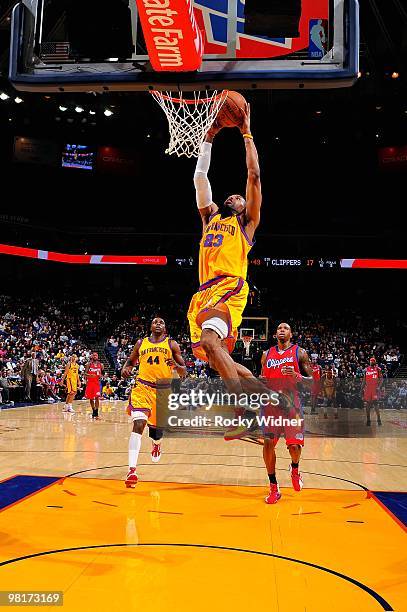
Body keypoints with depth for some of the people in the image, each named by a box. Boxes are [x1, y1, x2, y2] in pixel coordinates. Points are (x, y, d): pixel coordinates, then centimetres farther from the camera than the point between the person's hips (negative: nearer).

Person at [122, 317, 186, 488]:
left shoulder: (172, 344, 5)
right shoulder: (141, 343, 9)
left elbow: (184, 372, 4)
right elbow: (131, 361, 22)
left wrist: (176, 366, -19)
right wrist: (125, 369, -1)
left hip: (163, 390, 1)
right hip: (143, 386, -1)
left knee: (157, 426, 14)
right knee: (139, 424, -21)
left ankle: (156, 443, 54)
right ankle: (132, 470, -25)